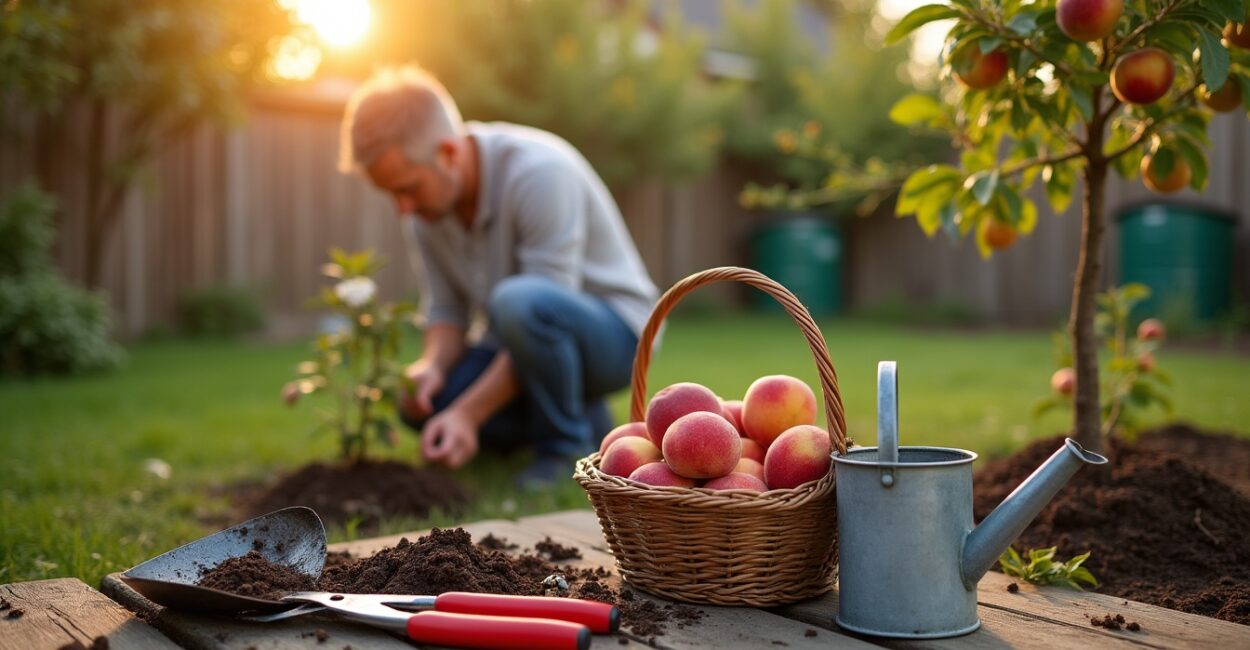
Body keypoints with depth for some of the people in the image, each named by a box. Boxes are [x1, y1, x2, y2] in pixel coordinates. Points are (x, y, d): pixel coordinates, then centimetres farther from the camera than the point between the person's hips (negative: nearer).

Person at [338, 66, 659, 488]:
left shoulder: (539, 172, -29)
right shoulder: (421, 205, -6)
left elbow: (543, 309, -29)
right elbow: (446, 308, 1)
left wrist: (468, 413, -32)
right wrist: (432, 366, -22)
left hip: (611, 331, -7)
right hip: (514, 343, 7)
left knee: (520, 301, -38)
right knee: (424, 401, -17)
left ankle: (567, 444, -11)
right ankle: (582, 418, 5)